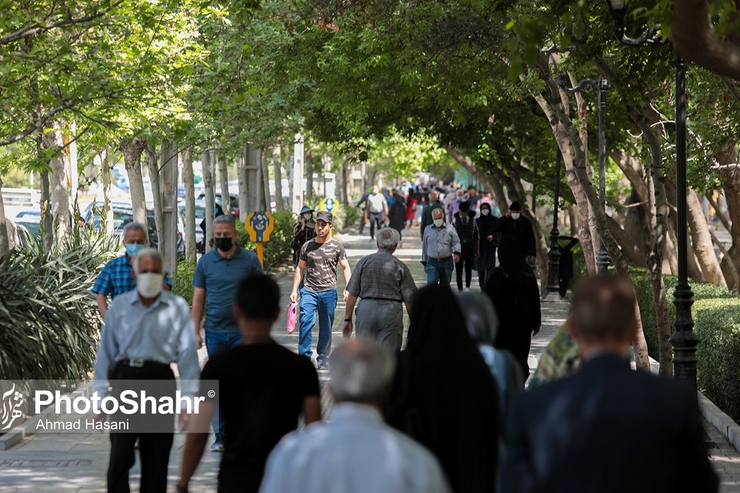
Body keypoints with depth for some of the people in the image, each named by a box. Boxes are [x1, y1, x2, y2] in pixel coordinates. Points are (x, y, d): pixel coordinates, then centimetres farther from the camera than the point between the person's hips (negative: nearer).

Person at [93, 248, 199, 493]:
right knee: (120, 456, -9)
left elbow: (187, 354, 3)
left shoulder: (177, 307, 4)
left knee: (156, 459, 8)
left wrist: (188, 399, -1)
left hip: (160, 380, 0)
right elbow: (106, 351, 10)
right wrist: (101, 397, 6)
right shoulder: (119, 306, 8)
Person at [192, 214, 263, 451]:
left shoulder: (250, 260, 0)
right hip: (215, 332, 2)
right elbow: (198, 299, 8)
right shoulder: (205, 262, 5)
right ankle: (220, 436, 12)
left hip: (243, 332, -2)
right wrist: (195, 331, 2)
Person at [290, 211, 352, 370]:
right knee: (306, 321, -16)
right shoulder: (307, 246, 6)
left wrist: (348, 288, -9)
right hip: (309, 291, 0)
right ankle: (304, 356, -10)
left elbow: (345, 268, 4)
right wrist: (294, 290, 5)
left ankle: (323, 359, 18)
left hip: (328, 291, 0)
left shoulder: (336, 246, 3)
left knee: (326, 328, 6)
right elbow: (300, 268, 12)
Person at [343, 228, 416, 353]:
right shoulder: (400, 267, 1)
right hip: (391, 310, -1)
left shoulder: (364, 262, 5)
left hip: (366, 308, 1)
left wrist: (348, 319, 7)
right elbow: (409, 300, 0)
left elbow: (352, 294, 2)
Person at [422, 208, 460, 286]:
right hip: (432, 262, 0)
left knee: (445, 285, 8)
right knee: (431, 283, -16)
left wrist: (456, 253, -20)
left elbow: (456, 242, 1)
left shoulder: (450, 228, 5)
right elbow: (425, 247, 17)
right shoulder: (427, 229, 11)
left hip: (446, 262, 0)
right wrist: (424, 262, 18)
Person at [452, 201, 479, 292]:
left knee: (459, 270, 7)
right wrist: (477, 250, 12)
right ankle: (467, 286, -4)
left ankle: (460, 289, 5)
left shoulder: (455, 220, -3)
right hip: (470, 248, 1)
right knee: (468, 270, 12)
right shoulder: (473, 221, 2)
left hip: (459, 248, -1)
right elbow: (477, 237, 4)